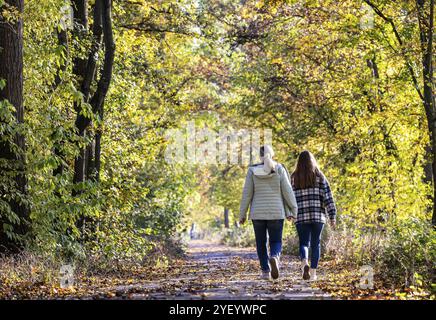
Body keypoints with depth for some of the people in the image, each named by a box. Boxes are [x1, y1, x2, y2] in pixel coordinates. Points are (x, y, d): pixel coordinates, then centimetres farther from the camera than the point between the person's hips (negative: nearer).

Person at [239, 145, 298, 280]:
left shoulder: (252, 170, -3)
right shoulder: (279, 169, -4)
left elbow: (247, 194, -3)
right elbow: (287, 191, -5)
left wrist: (242, 214, 4)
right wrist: (293, 210, 3)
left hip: (258, 213, 0)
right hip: (276, 213, 0)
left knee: (261, 243, 13)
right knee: (276, 242, 6)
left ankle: (266, 271, 8)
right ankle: (274, 258, -25)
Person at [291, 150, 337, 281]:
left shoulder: (294, 177, 4)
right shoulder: (319, 176, 2)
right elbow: (327, 197, -2)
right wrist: (332, 216, -1)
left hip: (301, 216, 0)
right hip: (318, 216, 0)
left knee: (304, 243, 6)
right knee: (315, 244, 10)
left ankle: (304, 263, -22)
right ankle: (313, 272, 8)